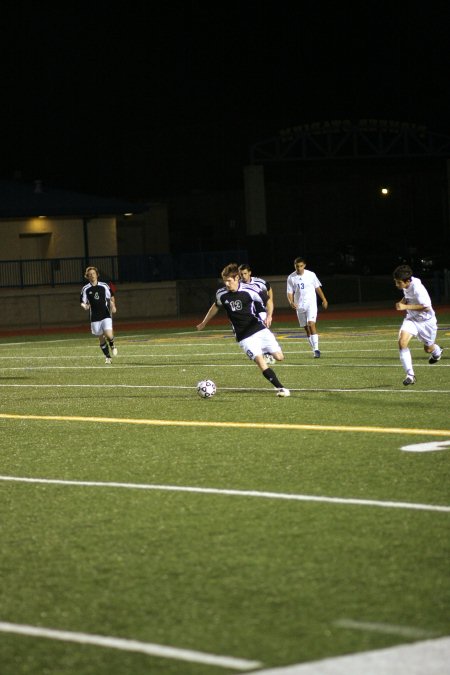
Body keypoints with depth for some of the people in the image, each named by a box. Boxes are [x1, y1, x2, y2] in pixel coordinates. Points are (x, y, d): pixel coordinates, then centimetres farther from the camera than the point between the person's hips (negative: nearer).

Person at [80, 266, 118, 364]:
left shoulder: (104, 286, 2)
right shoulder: (85, 289, 1)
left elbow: (111, 297, 13)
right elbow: (83, 302, 7)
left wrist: (113, 306, -4)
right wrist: (85, 306, -17)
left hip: (106, 315, -1)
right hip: (95, 318, 1)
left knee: (108, 335, -18)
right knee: (101, 339, 5)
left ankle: (112, 345, 16)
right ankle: (108, 357, 20)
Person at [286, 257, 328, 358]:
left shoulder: (311, 275, -2)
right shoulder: (291, 278, 0)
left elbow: (317, 288, 9)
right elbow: (290, 292, 3)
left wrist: (324, 299, 9)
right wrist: (291, 302, -15)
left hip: (311, 303, -3)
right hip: (299, 306, 3)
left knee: (311, 324, -19)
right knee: (306, 328, 7)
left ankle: (316, 349, -23)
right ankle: (314, 350, 18)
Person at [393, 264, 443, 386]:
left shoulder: (417, 289, -32)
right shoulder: (406, 286, -8)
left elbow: (426, 307, -33)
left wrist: (405, 307, -34)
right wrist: (402, 301, -5)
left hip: (426, 321, -5)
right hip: (411, 319, 5)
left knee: (428, 349, 15)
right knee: (402, 342, -19)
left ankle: (437, 352, 55)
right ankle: (410, 375, -14)